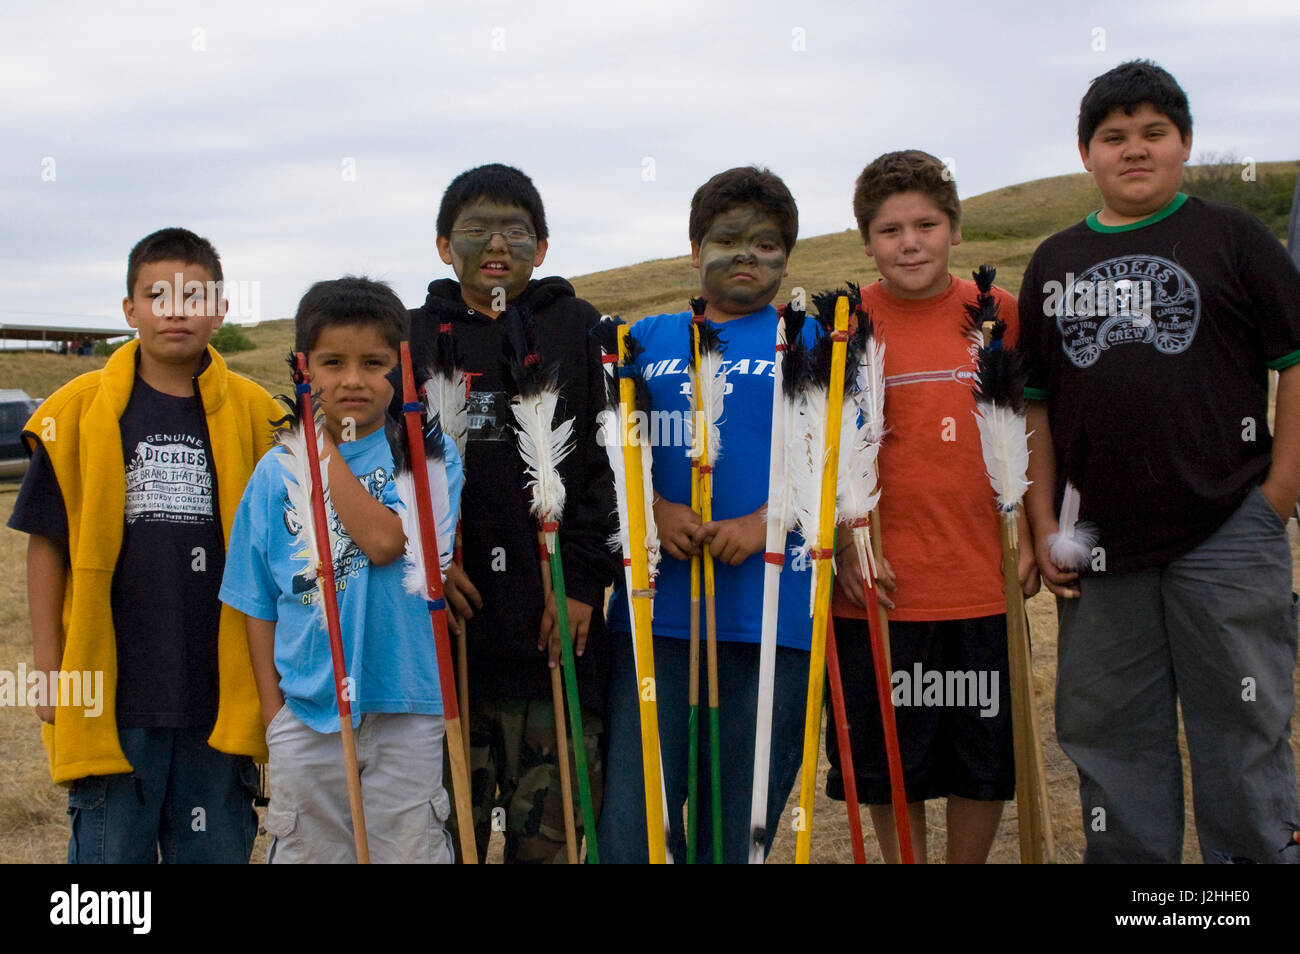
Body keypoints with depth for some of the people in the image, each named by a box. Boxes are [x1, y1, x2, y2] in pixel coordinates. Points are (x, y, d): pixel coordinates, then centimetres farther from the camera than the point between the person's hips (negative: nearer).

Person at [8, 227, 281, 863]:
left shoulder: (254, 416, 3)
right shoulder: (79, 412, 0)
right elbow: (46, 547, 3)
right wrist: (50, 670, 0)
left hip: (220, 695, 1)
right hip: (110, 693, -1)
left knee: (219, 849, 10)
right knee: (111, 850, 6)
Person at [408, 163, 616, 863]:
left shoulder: (578, 329, 9)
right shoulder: (415, 337, 12)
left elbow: (610, 462, 2)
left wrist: (582, 578, -6)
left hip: (559, 620, -1)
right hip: (449, 619, 1)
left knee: (549, 828, 2)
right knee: (449, 818, 6)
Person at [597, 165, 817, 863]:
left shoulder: (812, 344, 10)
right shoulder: (647, 339, 15)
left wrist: (762, 524, -13)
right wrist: (656, 512, -7)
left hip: (773, 611, -1)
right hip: (657, 604, 1)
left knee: (739, 827, 6)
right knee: (631, 822, -2)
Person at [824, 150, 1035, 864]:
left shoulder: (998, 314, 3)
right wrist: (844, 545, -8)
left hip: (983, 582, 2)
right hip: (879, 587, -1)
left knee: (986, 760, 11)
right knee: (889, 760, 9)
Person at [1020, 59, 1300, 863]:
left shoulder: (1232, 238, 2)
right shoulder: (1054, 263, 13)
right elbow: (1036, 403, 15)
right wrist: (1043, 527, 8)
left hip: (1225, 534, -3)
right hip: (1103, 545, 4)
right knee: (1112, 737, 11)